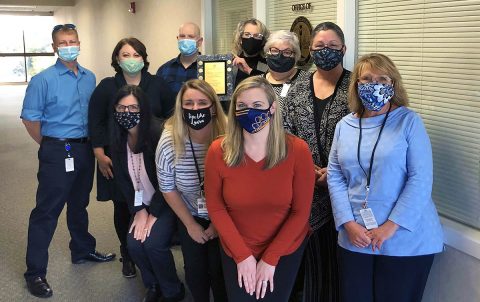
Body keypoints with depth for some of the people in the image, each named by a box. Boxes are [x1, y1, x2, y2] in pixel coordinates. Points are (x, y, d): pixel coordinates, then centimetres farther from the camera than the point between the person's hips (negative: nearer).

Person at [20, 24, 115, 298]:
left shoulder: (89, 78, 6)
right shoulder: (44, 80, -11)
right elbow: (30, 119, -10)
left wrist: (92, 144, 10)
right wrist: (51, 146, -2)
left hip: (85, 149, 6)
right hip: (57, 152, -6)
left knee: (79, 204, 21)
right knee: (47, 211, -1)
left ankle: (83, 251, 39)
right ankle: (35, 273, 7)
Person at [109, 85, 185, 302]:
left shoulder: (157, 136, -22)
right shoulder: (118, 140, -3)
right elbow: (123, 181, 1)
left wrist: (153, 215, -16)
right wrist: (138, 210, -8)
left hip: (166, 202, -5)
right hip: (141, 204, 5)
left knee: (153, 242, -24)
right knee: (134, 243, -17)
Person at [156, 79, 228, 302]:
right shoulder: (169, 141, -20)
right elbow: (168, 188, -7)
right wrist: (190, 224, -4)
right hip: (189, 218, 2)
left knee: (220, 270, 1)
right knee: (195, 271, 11)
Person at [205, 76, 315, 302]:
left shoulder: (297, 150, -18)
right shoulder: (218, 151, -16)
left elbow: (300, 211, -12)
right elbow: (215, 207, -8)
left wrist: (270, 259, -13)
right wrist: (243, 255, -12)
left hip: (286, 250, 0)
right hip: (236, 252, 1)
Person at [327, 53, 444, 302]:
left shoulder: (409, 121, -4)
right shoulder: (345, 125, 7)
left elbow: (420, 178, -11)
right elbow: (334, 176, 5)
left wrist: (390, 226, -16)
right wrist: (349, 223, -7)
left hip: (406, 239, -3)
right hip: (354, 239, 3)